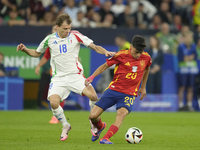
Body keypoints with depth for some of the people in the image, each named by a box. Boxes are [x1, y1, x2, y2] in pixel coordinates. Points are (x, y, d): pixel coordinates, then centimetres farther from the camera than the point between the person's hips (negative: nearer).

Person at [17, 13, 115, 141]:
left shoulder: (75, 35, -2)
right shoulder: (50, 39, 3)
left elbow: (94, 46, -4)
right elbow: (37, 53, 19)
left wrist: (105, 52, -23)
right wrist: (25, 49, 1)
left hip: (76, 75, -1)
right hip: (58, 77, 1)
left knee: (93, 96, -22)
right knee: (53, 103, -22)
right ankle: (65, 126, 7)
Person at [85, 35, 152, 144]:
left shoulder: (146, 58, -1)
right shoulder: (121, 55, -9)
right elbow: (105, 65, 2)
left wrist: (143, 87, 26)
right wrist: (92, 77, -10)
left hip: (129, 94, 0)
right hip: (113, 89, 0)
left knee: (122, 113, -32)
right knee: (93, 116, -5)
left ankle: (105, 139, -41)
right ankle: (100, 127, 32)